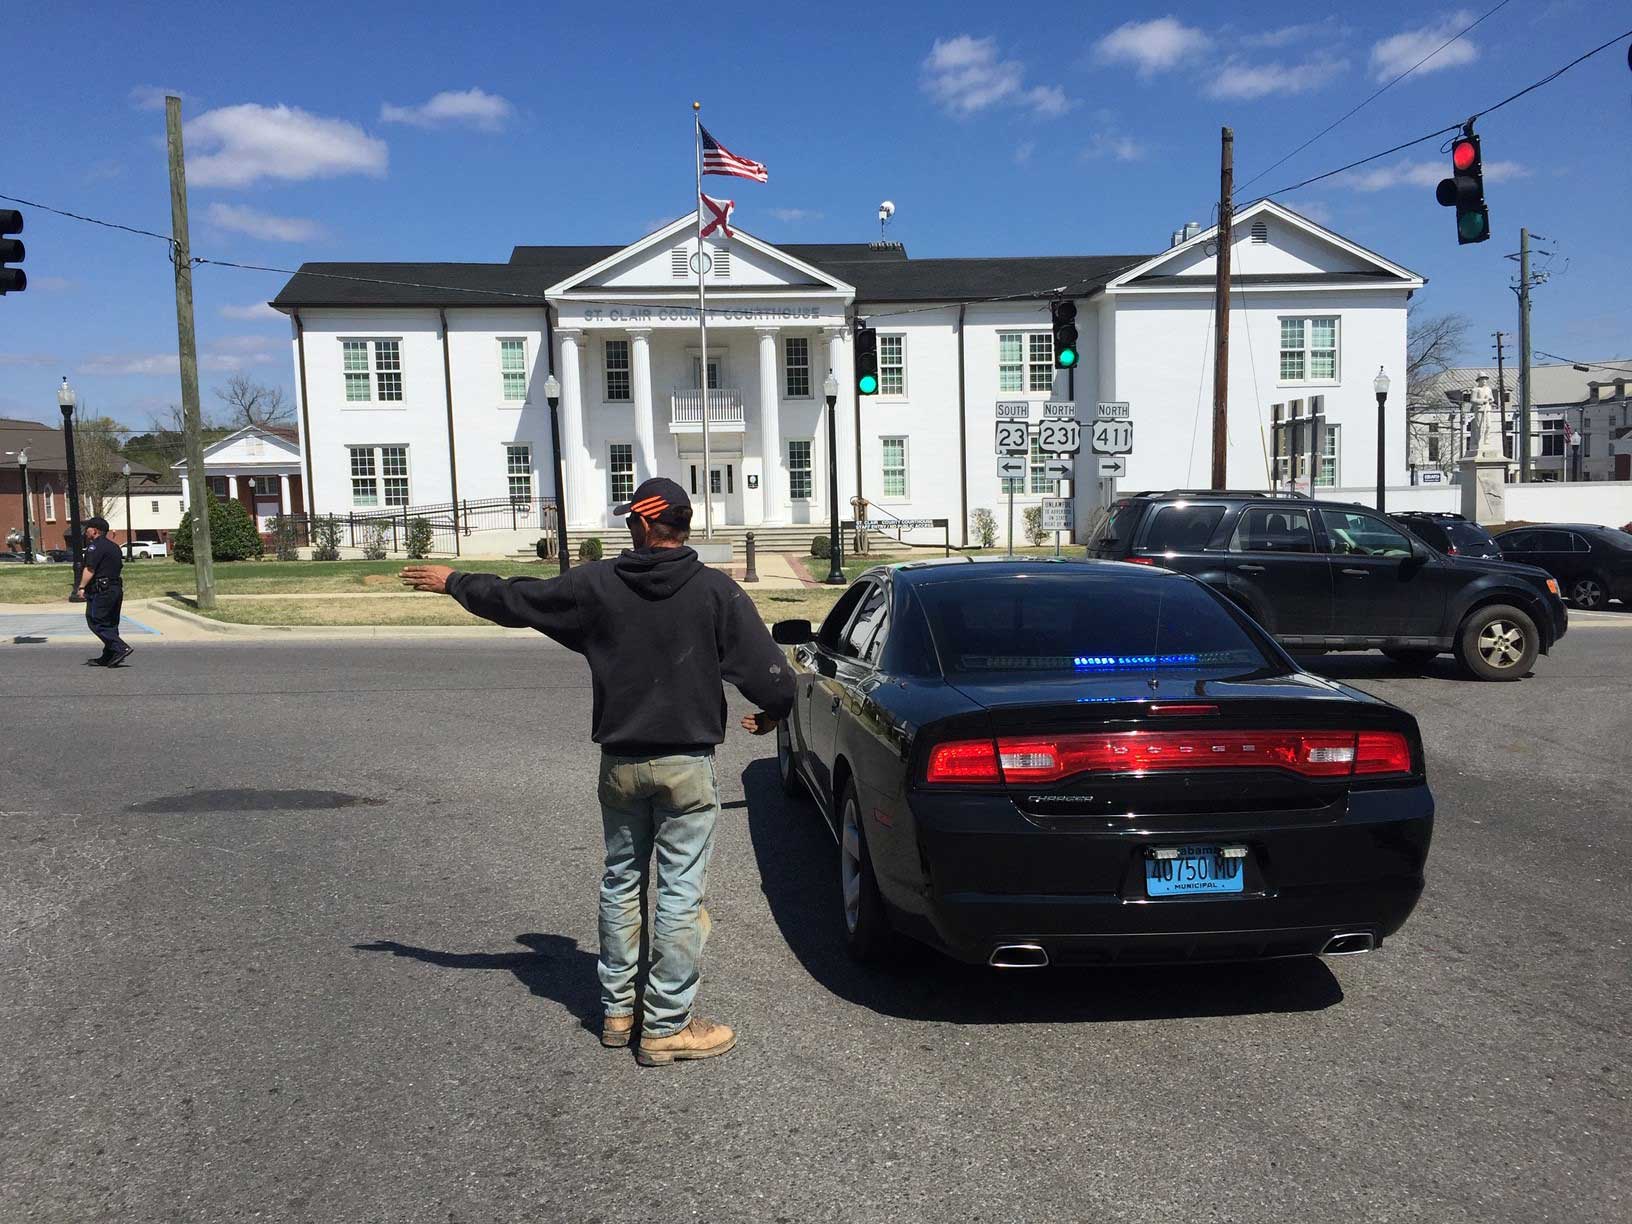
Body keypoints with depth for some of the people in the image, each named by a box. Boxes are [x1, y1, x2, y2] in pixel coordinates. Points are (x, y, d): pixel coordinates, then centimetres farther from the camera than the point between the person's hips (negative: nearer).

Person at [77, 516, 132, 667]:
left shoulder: (95, 546, -11)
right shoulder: (114, 546, 17)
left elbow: (89, 569, -18)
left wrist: (82, 587, -14)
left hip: (101, 591, -9)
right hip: (117, 588, 9)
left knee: (96, 622, -6)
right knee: (110, 624, 11)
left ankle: (121, 648, -17)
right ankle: (108, 658, 13)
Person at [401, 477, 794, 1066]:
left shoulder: (595, 584, -3)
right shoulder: (716, 591, -9)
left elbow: (515, 598, 10)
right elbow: (771, 674, -11)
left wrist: (453, 581, 27)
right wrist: (772, 713, 11)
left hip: (621, 762, 3)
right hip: (687, 764, -3)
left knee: (620, 881, 17)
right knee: (680, 892, 3)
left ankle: (616, 1010, 27)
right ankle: (667, 1025, 8)